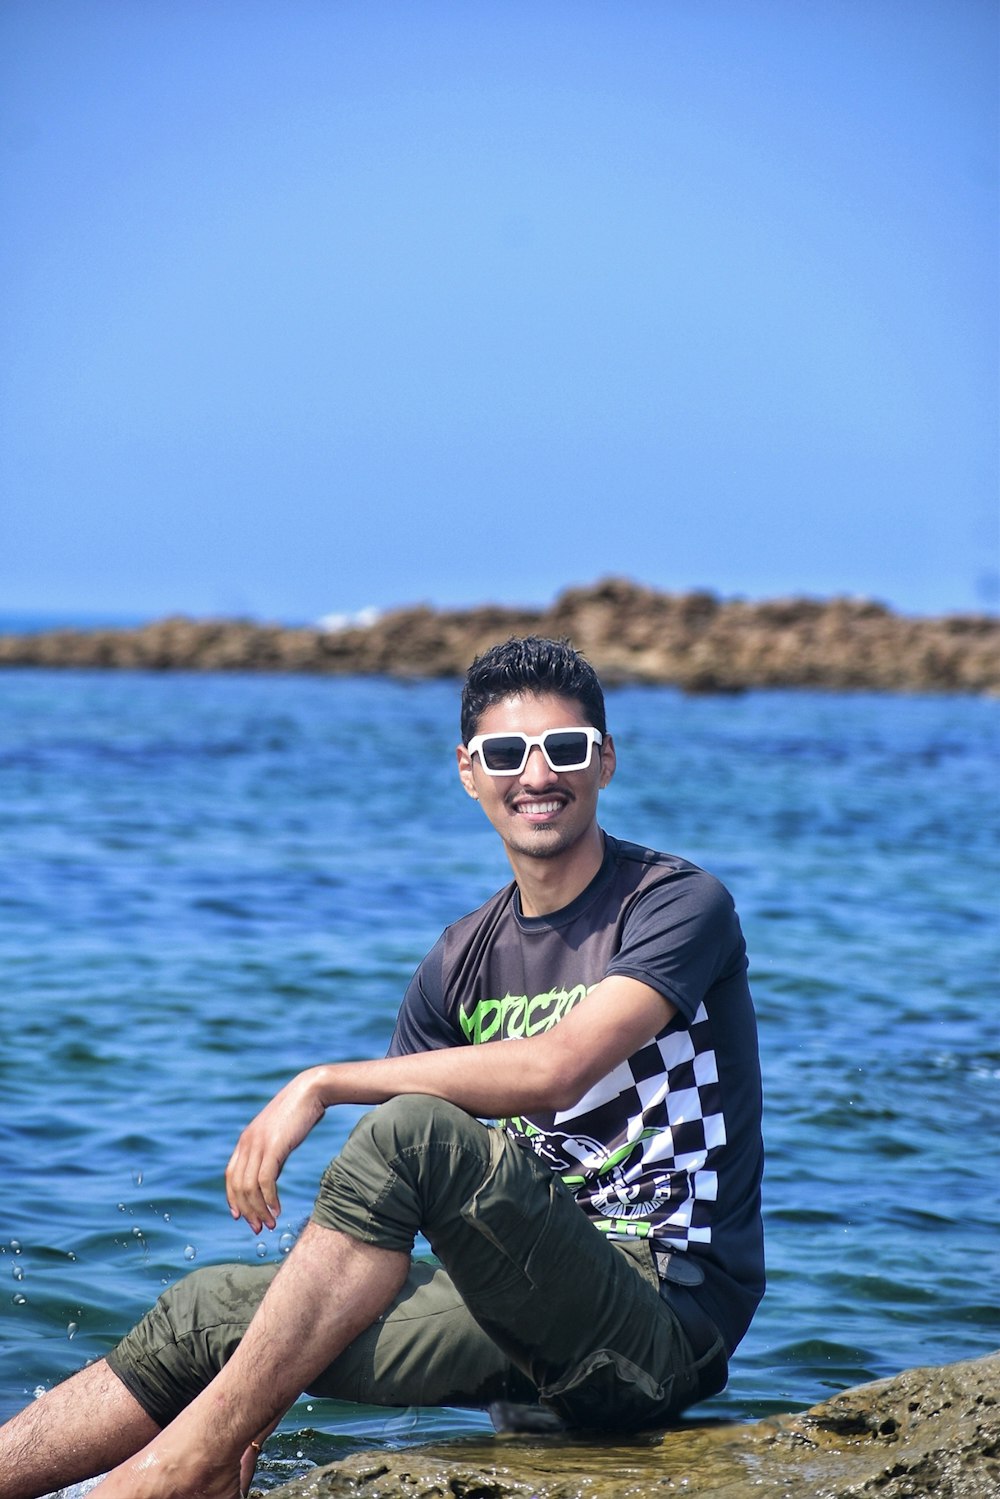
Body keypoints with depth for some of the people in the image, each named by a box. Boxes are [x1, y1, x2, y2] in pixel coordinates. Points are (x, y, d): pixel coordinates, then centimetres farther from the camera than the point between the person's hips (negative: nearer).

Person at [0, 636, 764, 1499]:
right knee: (210, 1313, -1)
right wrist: (265, 1401, -3)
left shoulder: (681, 905, -7)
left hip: (666, 1322, -7)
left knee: (415, 1129, -28)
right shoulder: (463, 962, 12)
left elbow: (557, 1068, -25)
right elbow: (378, 1211, 9)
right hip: (539, 1315, 7)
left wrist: (324, 1085, -18)